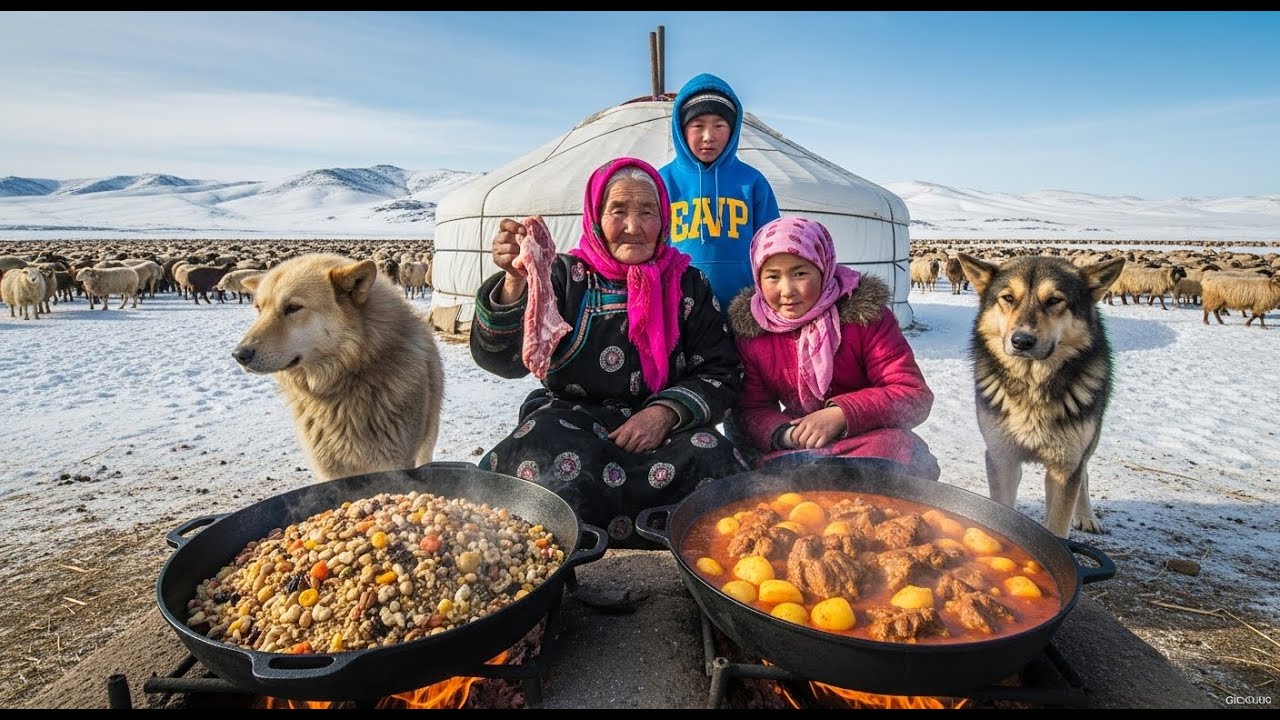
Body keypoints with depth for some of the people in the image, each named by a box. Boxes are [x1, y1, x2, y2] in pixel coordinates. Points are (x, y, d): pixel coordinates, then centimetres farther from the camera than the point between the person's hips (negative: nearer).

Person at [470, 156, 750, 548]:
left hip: (663, 427, 3)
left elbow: (722, 372, 6)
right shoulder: (565, 275, 3)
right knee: (565, 478, -36)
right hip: (570, 417, -2)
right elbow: (502, 358, -12)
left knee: (715, 465, -29)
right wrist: (514, 284, -33)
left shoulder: (686, 282, 9)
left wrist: (667, 411, -14)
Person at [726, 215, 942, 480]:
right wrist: (785, 434, -23)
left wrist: (841, 414, -27)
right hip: (799, 446, 1)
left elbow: (914, 395, -13)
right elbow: (751, 410, 0)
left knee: (901, 450, -34)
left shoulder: (863, 312, -11)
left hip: (869, 438, 0)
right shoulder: (748, 328, -4)